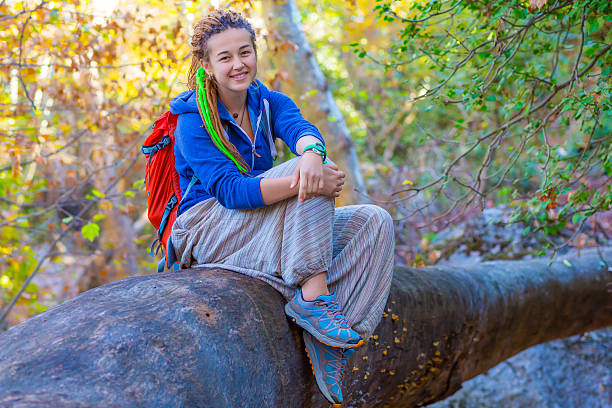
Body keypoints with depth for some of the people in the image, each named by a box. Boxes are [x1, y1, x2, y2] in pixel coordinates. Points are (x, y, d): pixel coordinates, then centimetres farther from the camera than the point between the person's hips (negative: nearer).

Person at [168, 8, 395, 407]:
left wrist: (312, 152, -45)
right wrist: (301, 177, -38)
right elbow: (230, 191, -24)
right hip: (209, 232, -6)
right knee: (313, 177, -27)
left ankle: (328, 347, -22)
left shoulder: (269, 103, 6)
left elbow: (301, 128, -18)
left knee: (375, 222, -12)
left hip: (261, 228, 7)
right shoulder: (193, 121, -11)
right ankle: (312, 297, -30)